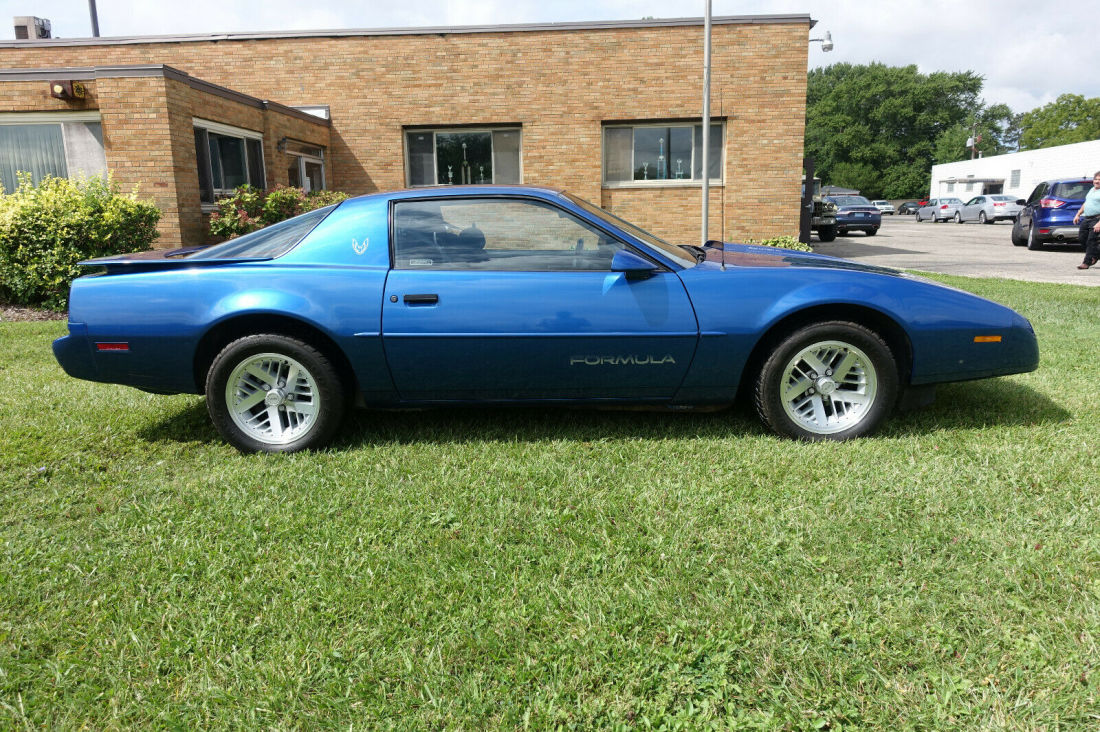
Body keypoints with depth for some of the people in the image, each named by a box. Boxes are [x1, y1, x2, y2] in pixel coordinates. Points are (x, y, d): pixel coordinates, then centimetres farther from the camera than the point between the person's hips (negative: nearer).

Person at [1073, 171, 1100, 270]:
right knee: (1081, 238, 9)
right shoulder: (1092, 190, 16)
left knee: (1091, 241, -7)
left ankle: (1087, 262, -3)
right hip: (1086, 219, 8)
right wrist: (1078, 214, 20)